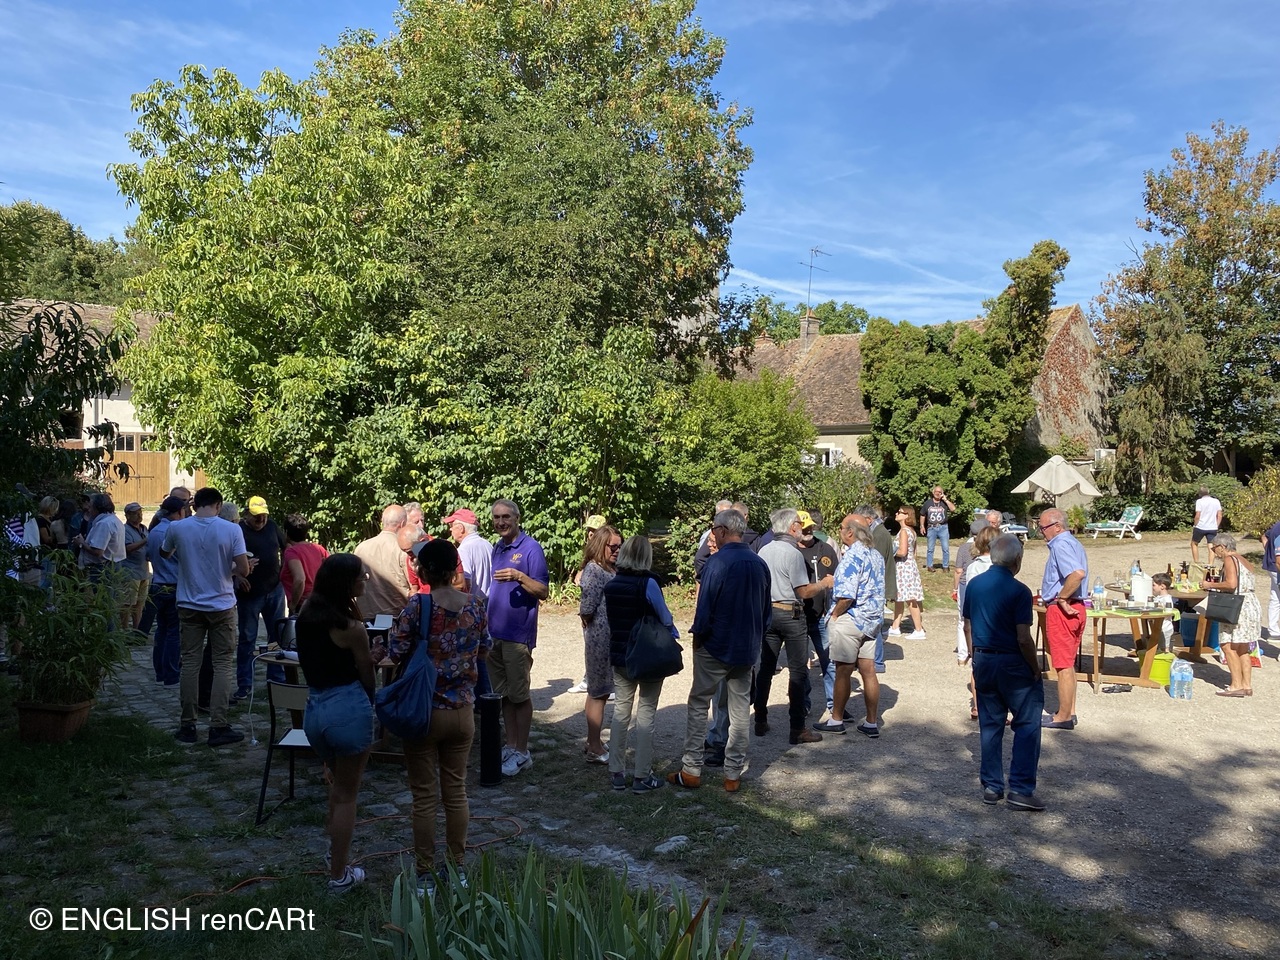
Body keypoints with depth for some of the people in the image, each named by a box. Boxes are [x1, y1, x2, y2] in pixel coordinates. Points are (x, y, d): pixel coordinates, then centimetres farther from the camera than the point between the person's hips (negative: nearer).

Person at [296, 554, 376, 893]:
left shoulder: (306, 614, 2)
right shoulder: (351, 628, -17)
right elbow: (366, 673, -7)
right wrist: (369, 703, 13)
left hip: (313, 708, 7)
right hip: (348, 707, -7)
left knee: (340, 779, 29)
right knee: (347, 793, 8)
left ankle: (335, 849, 37)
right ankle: (339, 874, 19)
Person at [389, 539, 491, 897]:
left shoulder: (417, 605, -16)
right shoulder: (477, 605, -3)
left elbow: (398, 652, -13)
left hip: (424, 712, -4)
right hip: (462, 711, 4)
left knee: (424, 796, 8)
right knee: (456, 791, 15)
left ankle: (426, 875, 16)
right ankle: (457, 868, 25)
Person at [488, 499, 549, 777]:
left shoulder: (530, 548, -9)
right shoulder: (497, 548, 14)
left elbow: (543, 592, -14)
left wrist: (519, 576, -28)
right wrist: (486, 622, 15)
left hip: (517, 633, -7)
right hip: (495, 631, 7)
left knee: (519, 695, -1)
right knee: (502, 694, 12)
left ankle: (522, 753, 8)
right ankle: (511, 746, 22)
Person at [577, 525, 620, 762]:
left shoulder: (613, 569, 11)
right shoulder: (593, 570, -14)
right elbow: (587, 609, -19)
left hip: (612, 638, 8)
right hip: (601, 638, -8)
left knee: (598, 691, 17)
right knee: (598, 692, 1)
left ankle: (594, 742, 29)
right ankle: (595, 750, 10)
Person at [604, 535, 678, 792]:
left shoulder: (610, 585, 1)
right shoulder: (648, 583, -16)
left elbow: (609, 619, 8)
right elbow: (665, 619, -11)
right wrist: (674, 636, 8)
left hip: (619, 655, 5)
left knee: (621, 710, 13)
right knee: (645, 713, 3)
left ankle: (617, 773, 17)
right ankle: (642, 777, 7)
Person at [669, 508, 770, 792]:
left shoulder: (717, 562, -17)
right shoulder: (760, 564, 1)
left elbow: (705, 606, -18)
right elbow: (767, 609, 8)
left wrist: (697, 637, -3)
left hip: (715, 646, -5)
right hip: (748, 649, 5)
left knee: (698, 705, 8)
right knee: (740, 709, 11)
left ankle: (691, 771, 10)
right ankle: (733, 774, 16)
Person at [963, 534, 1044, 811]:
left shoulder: (974, 585, 2)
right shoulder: (1019, 591, -17)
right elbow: (1023, 639, -19)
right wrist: (1036, 670, -5)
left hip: (983, 661, 6)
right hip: (1013, 663, -6)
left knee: (990, 725, 13)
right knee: (1027, 725, 4)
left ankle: (991, 787, 19)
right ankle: (1021, 789, 1)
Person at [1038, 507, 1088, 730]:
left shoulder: (1060, 546, -18)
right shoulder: (1072, 543, 15)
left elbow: (1078, 573, -34)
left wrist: (1061, 598, -24)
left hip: (1061, 610, -10)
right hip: (1075, 608, 10)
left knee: (1063, 665, -3)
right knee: (1068, 664, 17)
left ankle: (1063, 717, 5)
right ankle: (1069, 712, 25)